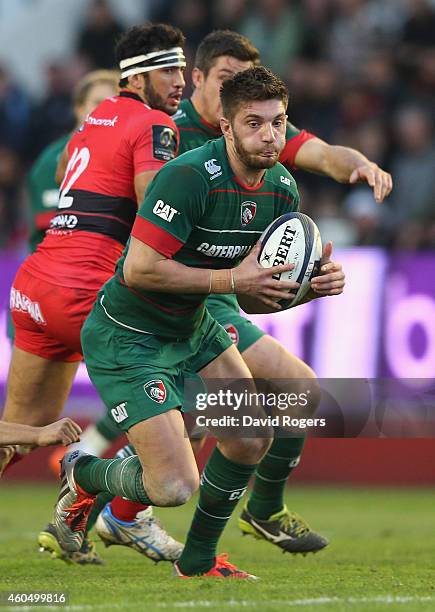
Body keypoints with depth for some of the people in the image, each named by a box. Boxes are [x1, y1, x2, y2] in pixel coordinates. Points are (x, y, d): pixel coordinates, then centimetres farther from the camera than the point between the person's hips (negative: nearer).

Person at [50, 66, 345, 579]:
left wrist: (314, 283, -14)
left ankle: (197, 562, 28)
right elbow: (138, 270, -30)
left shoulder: (281, 189, -2)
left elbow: (254, 298, 6)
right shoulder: (190, 176, -28)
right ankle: (83, 477, 17)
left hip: (194, 330, 9)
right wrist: (232, 278, -28)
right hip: (127, 339, -9)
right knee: (175, 486, -16)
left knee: (251, 439, 5)